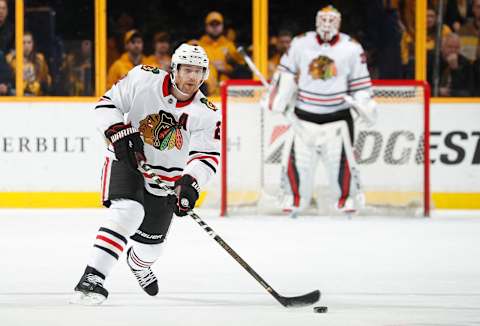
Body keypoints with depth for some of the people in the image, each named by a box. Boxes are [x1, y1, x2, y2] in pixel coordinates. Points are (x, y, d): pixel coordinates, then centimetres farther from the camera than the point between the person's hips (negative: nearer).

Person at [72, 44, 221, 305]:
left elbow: (207, 156, -18)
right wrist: (121, 134, -25)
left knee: (151, 241, 14)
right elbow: (107, 104, -10)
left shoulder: (206, 114, -14)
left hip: (167, 178, 4)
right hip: (126, 159, -4)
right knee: (128, 212, -30)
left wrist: (190, 183, -36)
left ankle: (138, 263, 54)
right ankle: (92, 278, -32)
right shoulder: (143, 80, -18)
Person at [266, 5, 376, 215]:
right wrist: (278, 101, 2)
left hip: (337, 115, -1)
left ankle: (348, 197, 10)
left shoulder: (351, 48, -2)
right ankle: (296, 197, 16)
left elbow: (360, 81, 5)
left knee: (340, 157, -9)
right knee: (299, 157, -2)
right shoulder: (300, 43, 0)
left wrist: (365, 105, -6)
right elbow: (287, 72, 8)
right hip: (305, 113, 1)